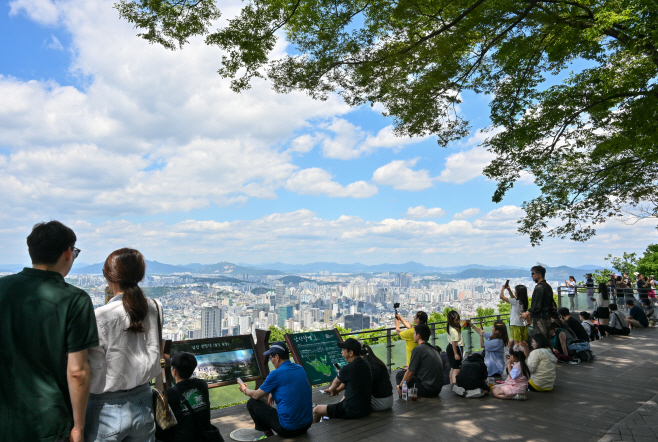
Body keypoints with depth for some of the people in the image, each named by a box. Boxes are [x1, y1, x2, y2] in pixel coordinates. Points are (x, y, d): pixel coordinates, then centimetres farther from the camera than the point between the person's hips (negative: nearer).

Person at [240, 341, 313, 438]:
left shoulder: (276, 374, -14)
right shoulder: (300, 369, 5)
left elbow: (256, 395, 0)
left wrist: (245, 390, 19)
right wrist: (272, 393, 23)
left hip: (288, 429, -7)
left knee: (252, 403, 7)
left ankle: (269, 435, 16)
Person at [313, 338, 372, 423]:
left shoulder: (348, 369, -21)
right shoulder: (365, 364, 2)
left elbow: (337, 381, 3)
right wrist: (337, 390, 29)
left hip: (353, 412, -8)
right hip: (366, 409, 9)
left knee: (316, 411, 3)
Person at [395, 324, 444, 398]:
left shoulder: (418, 349, -13)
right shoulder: (434, 349, 11)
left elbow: (410, 372, -10)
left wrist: (400, 386, 3)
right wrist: (411, 367, 35)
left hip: (426, 390, -8)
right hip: (438, 389, 8)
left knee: (399, 374, 6)